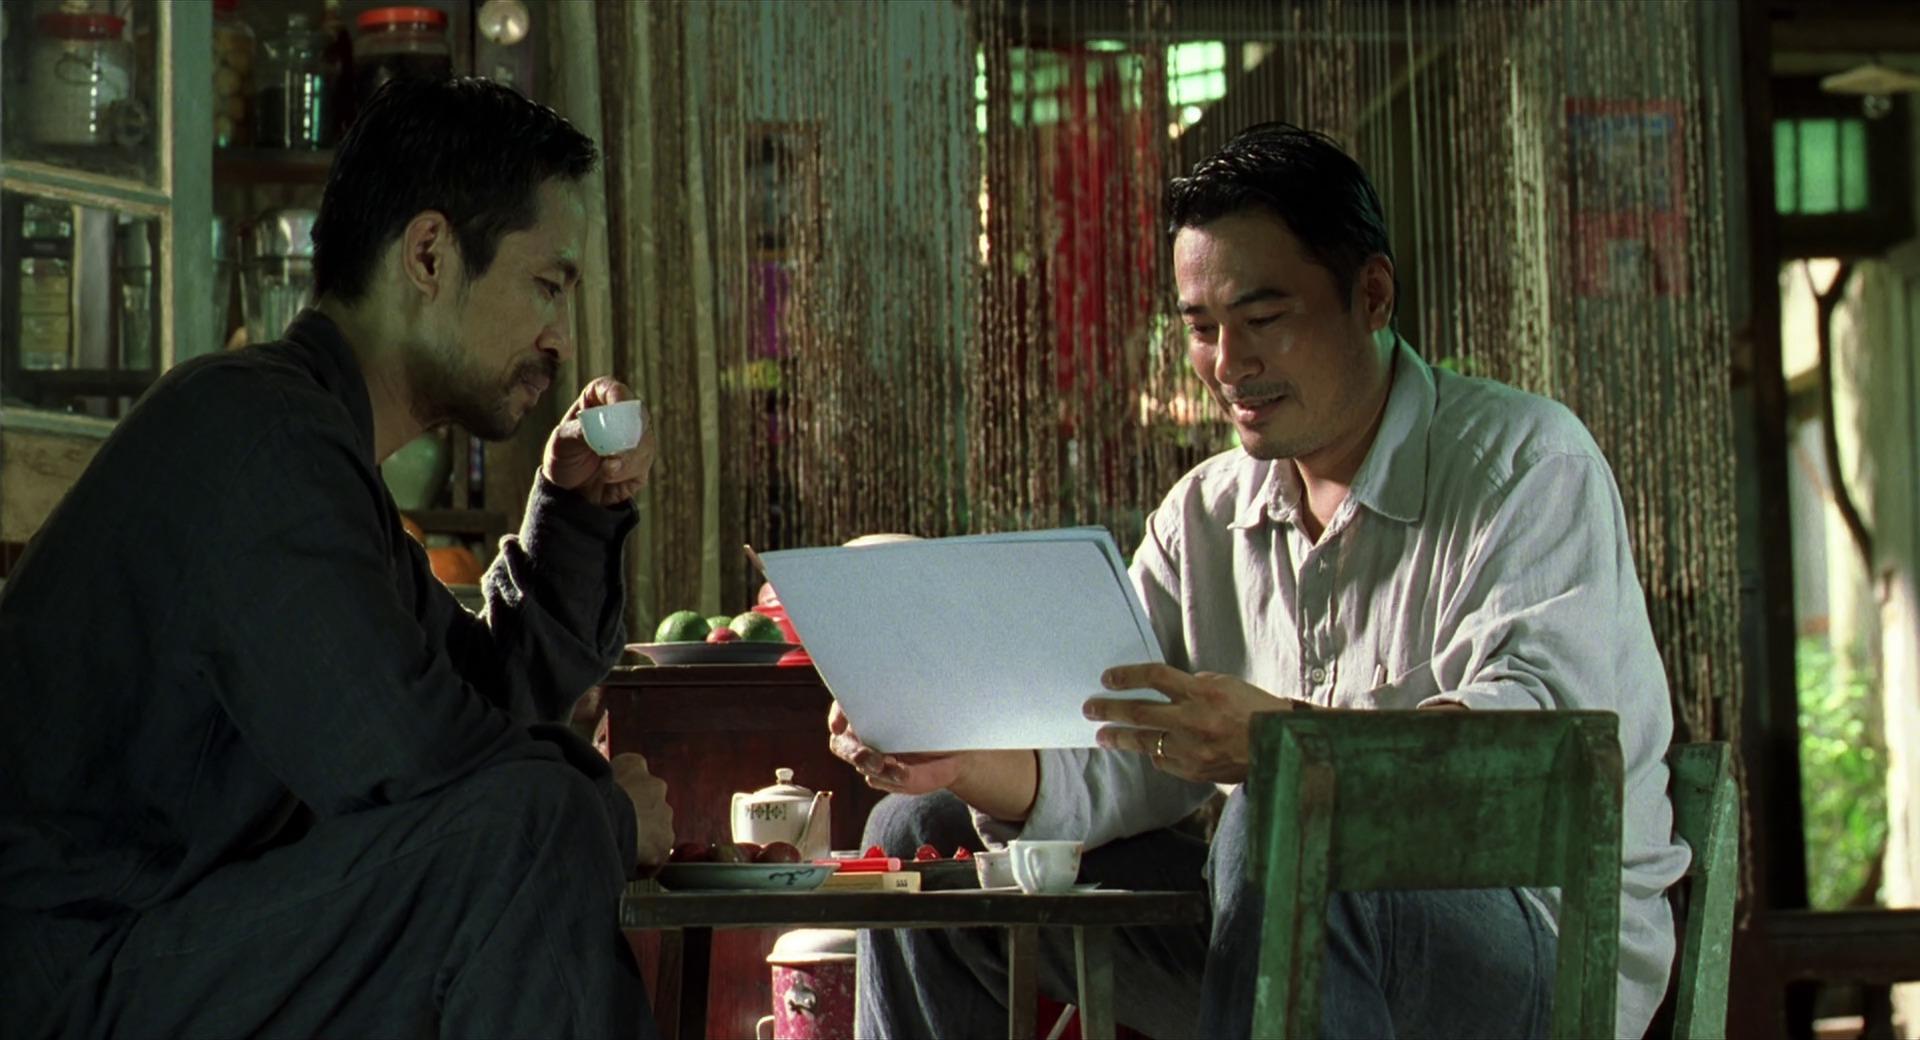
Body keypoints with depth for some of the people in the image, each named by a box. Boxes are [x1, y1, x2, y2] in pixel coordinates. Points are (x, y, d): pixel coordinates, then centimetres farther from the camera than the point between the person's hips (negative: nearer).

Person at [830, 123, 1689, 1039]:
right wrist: (972, 765, -19)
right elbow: (1126, 764, 3)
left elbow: (1540, 734, -25)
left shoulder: (1527, 465, -8)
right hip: (1287, 931, 7)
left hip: (1550, 941, -6)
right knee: (923, 835, 5)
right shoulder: (1204, 516, 13)